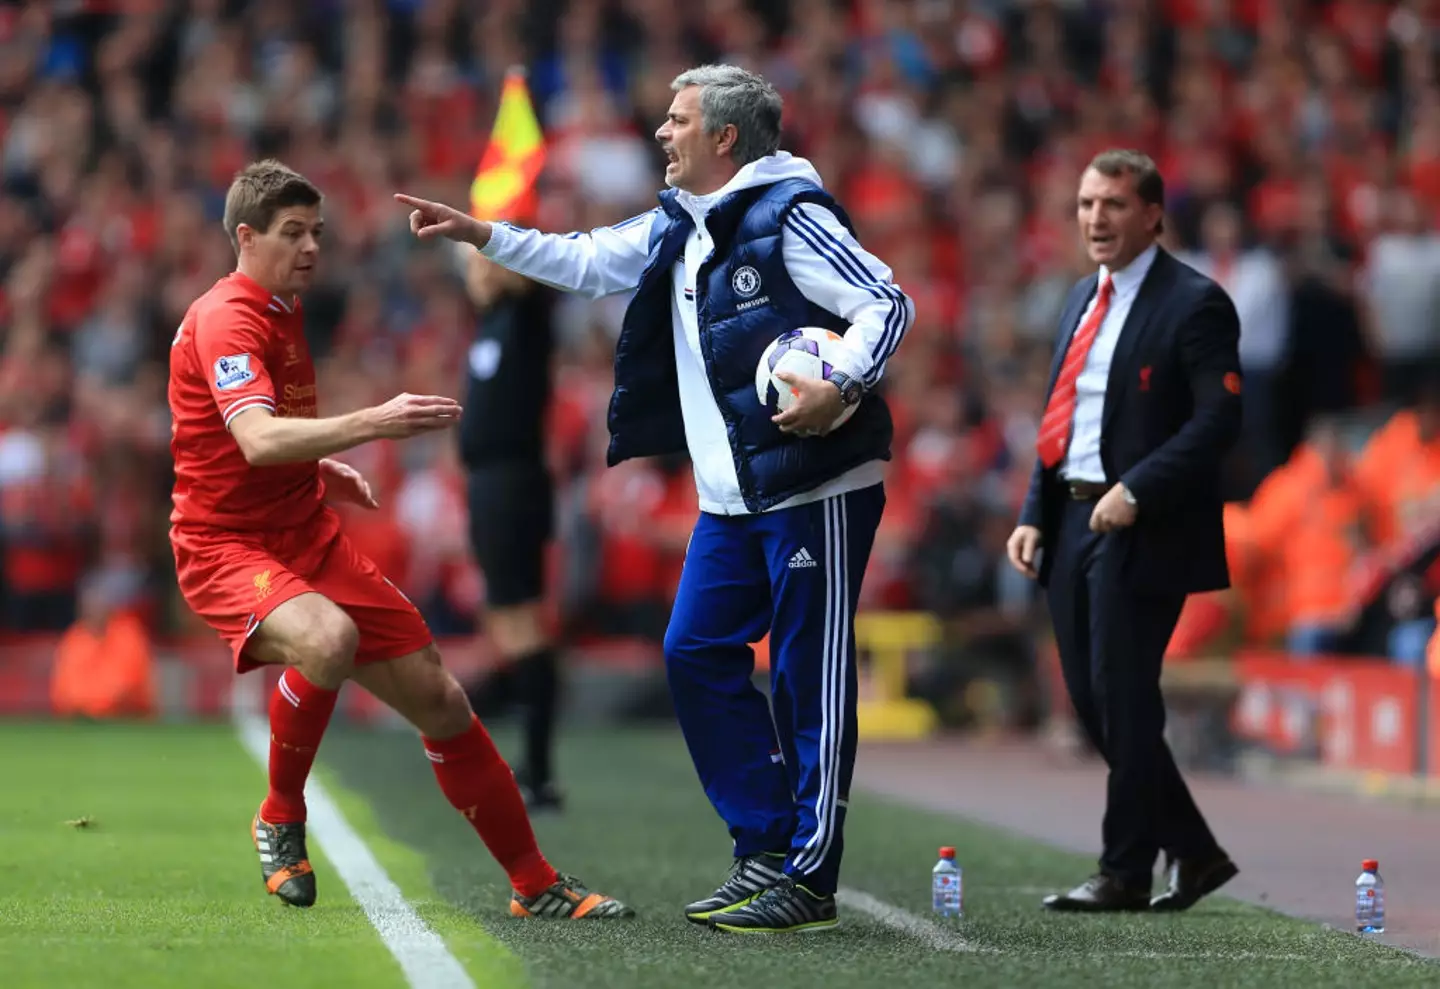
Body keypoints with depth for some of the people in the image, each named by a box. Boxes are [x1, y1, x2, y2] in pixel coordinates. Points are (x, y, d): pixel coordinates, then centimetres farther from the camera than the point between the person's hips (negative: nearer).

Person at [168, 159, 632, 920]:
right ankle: (281, 820, -13)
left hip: (308, 536, 9)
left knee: (438, 699, 3)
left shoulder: (284, 312, 13)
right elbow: (257, 441, -35)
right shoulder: (226, 320, -16)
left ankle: (536, 886, 14)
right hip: (225, 545, -9)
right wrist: (372, 424, -44)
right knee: (328, 640, -39)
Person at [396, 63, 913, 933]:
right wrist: (481, 234, 21)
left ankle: (808, 879, -1)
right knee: (697, 655, 7)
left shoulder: (789, 214, -12)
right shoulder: (678, 228, 15)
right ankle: (767, 850, 15)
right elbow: (588, 263, 27)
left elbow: (887, 304, -16)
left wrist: (841, 387, -30)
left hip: (816, 487, -9)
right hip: (733, 499, 9)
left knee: (811, 675, -5)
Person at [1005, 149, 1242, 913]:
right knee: (1093, 703, 9)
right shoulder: (1083, 301, 16)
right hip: (1073, 525, 8)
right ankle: (1193, 852, 20)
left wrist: (1136, 491, -22)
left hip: (1142, 532, -8)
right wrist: (1034, 516, 9)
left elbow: (1218, 419, -15)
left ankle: (1125, 872, 5)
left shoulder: (1193, 304, -8)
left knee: (1124, 699, -5)